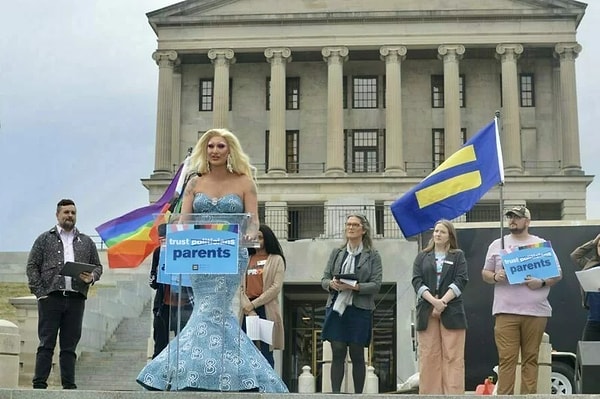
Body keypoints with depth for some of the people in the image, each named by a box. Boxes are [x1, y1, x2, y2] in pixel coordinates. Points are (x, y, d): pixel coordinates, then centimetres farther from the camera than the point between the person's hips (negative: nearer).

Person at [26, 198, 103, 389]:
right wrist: (39, 292, -7)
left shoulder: (86, 242, 17)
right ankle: (39, 384, -3)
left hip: (76, 299, 3)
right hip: (51, 297, -2)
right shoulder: (44, 239, 8)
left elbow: (97, 266, 19)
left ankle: (69, 385, 7)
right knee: (47, 343, -3)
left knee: (70, 345, 5)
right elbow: (32, 266, 4)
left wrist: (92, 277, -4)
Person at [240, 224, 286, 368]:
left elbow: (276, 287, -4)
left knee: (266, 352, -3)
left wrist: (254, 304, -9)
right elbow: (240, 286, 7)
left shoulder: (276, 259, 7)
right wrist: (248, 308, -8)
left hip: (266, 309, -3)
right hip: (247, 310, 3)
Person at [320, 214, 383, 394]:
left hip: (359, 310, -2)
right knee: (337, 354, 0)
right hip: (336, 308, 2)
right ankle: (335, 393, 2)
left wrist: (355, 287, -18)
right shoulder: (337, 253, 13)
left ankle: (358, 394, 9)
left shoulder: (372, 255, 4)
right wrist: (332, 284, -12)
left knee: (357, 355, 3)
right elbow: (324, 279, 11)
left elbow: (376, 284, -4)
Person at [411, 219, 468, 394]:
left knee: (453, 356, -5)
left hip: (451, 312, -1)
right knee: (429, 355, -1)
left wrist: (443, 302, -13)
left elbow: (460, 281, -1)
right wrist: (433, 301, -13)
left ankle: (454, 393, -5)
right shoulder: (422, 257, 16)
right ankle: (430, 393, 1)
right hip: (426, 312, 2)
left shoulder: (458, 256, 12)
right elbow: (417, 281, 3)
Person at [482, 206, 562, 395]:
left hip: (536, 311, 0)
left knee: (531, 358, 2)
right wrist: (495, 277, -6)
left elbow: (557, 274, 11)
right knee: (506, 358, -5)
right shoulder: (497, 245, 14)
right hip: (506, 311, 0)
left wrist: (542, 282, -8)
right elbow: (485, 273, 17)